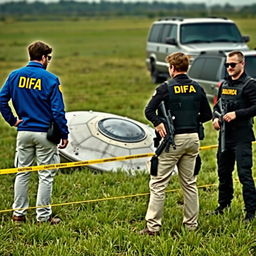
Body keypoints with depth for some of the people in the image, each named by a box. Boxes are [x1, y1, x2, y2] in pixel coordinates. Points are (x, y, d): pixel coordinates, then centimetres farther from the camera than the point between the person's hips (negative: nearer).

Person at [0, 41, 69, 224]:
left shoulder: (15, 76, 2)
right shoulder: (50, 79, -10)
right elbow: (58, 110, -11)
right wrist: (64, 134, -4)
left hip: (23, 132, 4)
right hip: (44, 133, -4)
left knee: (22, 173, 14)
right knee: (46, 176, 5)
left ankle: (18, 213, 18)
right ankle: (44, 216, 9)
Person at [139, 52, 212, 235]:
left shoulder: (166, 88, -7)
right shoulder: (197, 88, 6)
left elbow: (149, 110, -15)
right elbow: (207, 115, 12)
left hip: (173, 139, -5)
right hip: (193, 138, 5)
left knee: (158, 184, -1)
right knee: (190, 183, 14)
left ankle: (153, 226, -3)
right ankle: (191, 224, 18)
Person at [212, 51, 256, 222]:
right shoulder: (224, 85, 16)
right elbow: (217, 105, 23)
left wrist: (236, 114, -22)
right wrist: (215, 118, 3)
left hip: (242, 137, -7)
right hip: (225, 135, 8)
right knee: (223, 172, 16)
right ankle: (224, 204, 30)